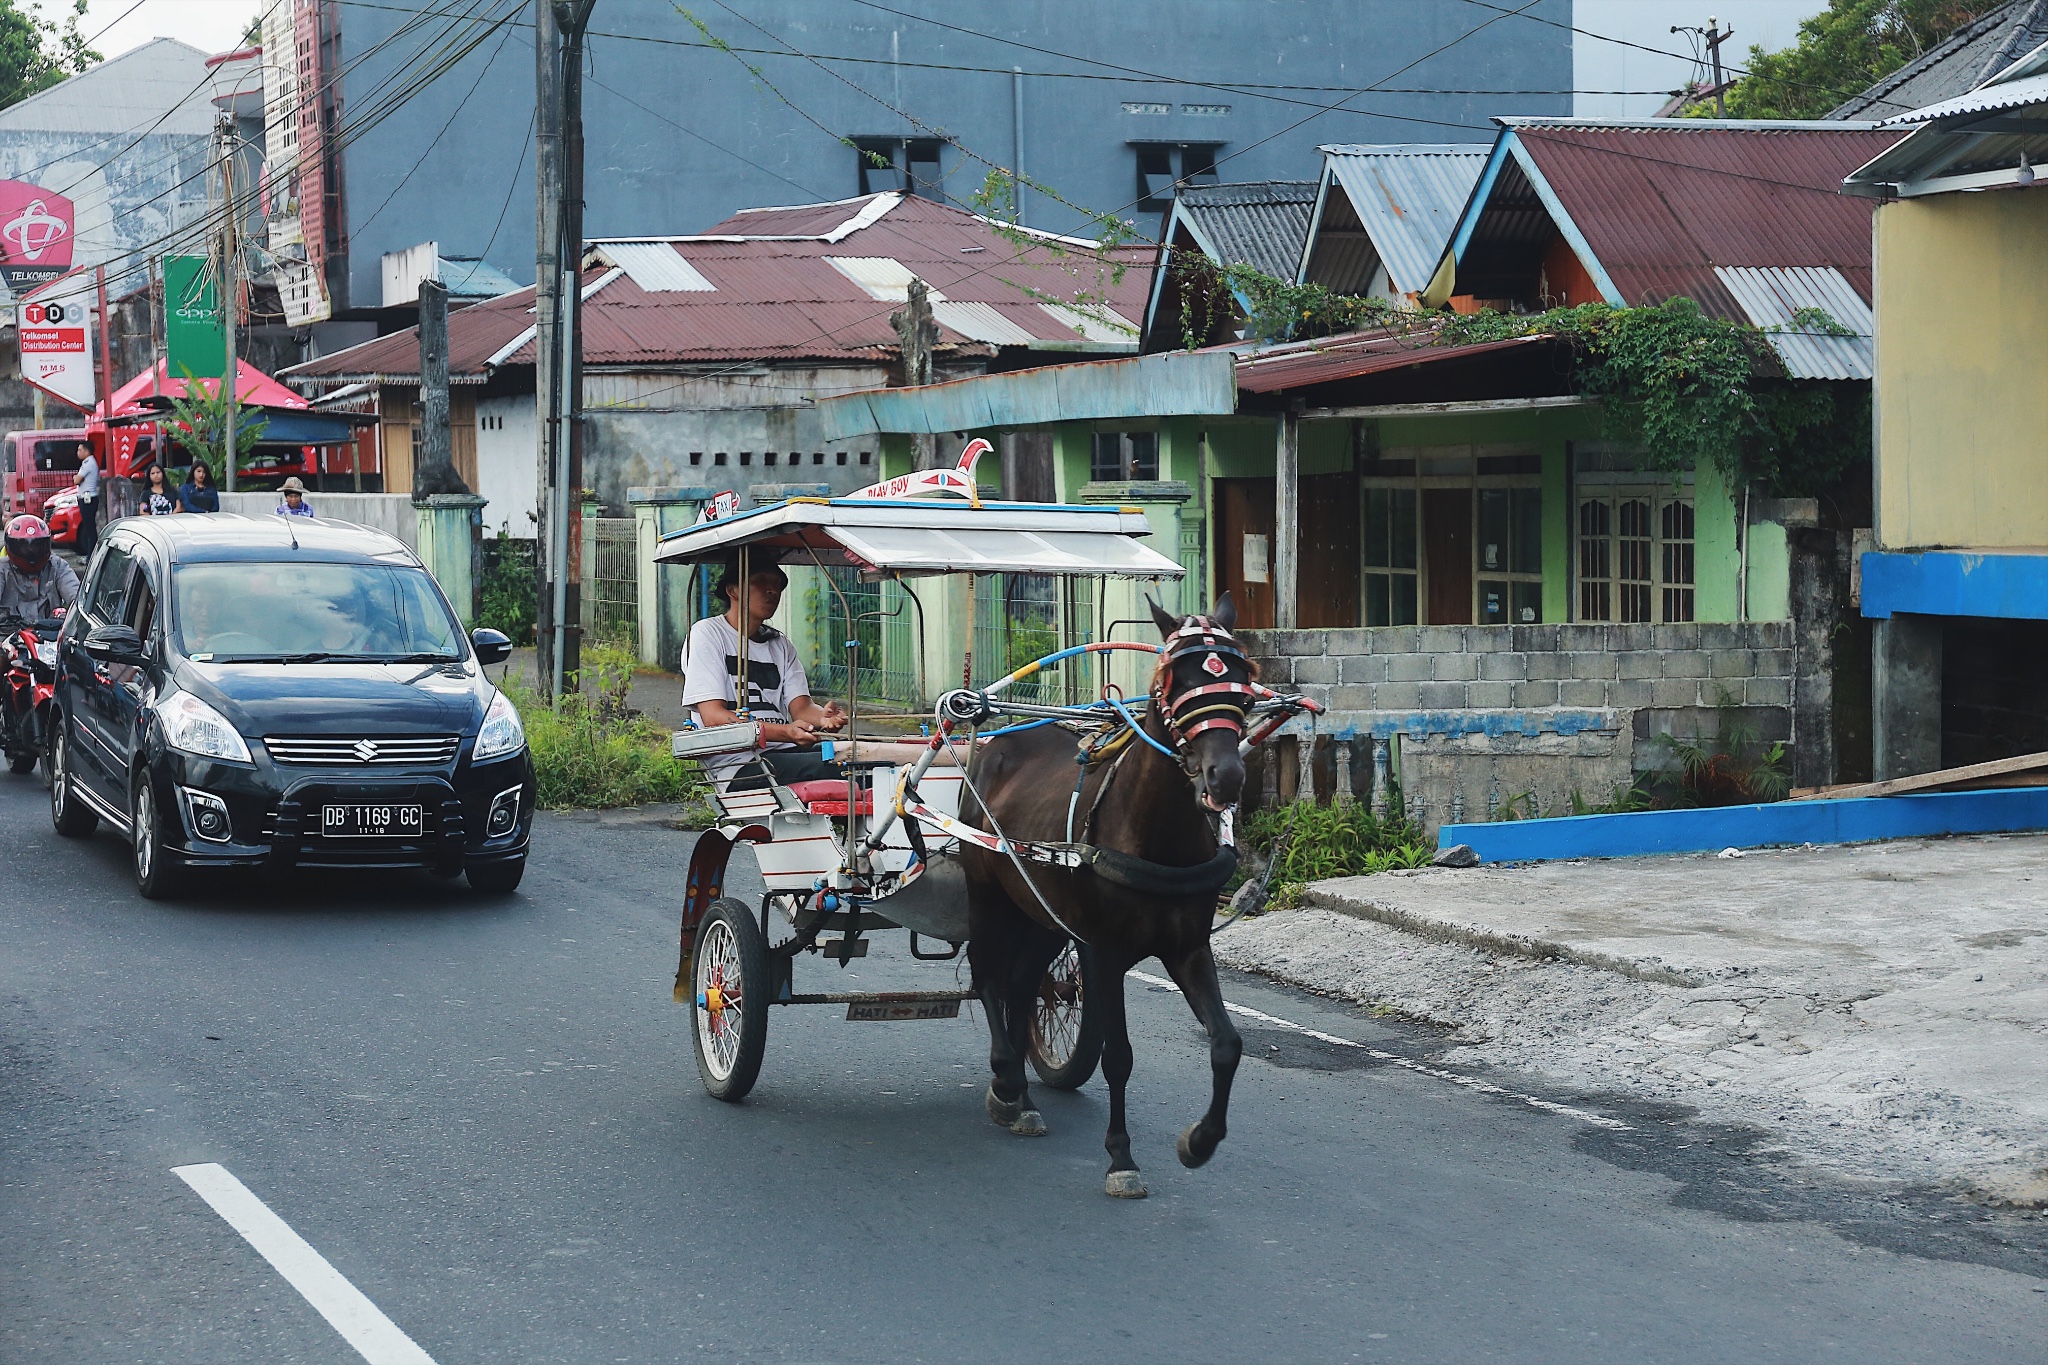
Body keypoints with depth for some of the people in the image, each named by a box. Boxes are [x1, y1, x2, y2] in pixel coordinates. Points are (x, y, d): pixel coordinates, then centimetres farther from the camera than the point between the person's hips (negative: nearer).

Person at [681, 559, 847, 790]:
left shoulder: (780, 644, 24)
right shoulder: (708, 633, 2)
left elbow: (801, 707, 10)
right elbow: (713, 717, -10)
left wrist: (823, 717, -17)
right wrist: (785, 732, -23)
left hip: (784, 753, 7)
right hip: (738, 766, -6)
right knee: (833, 767, -32)